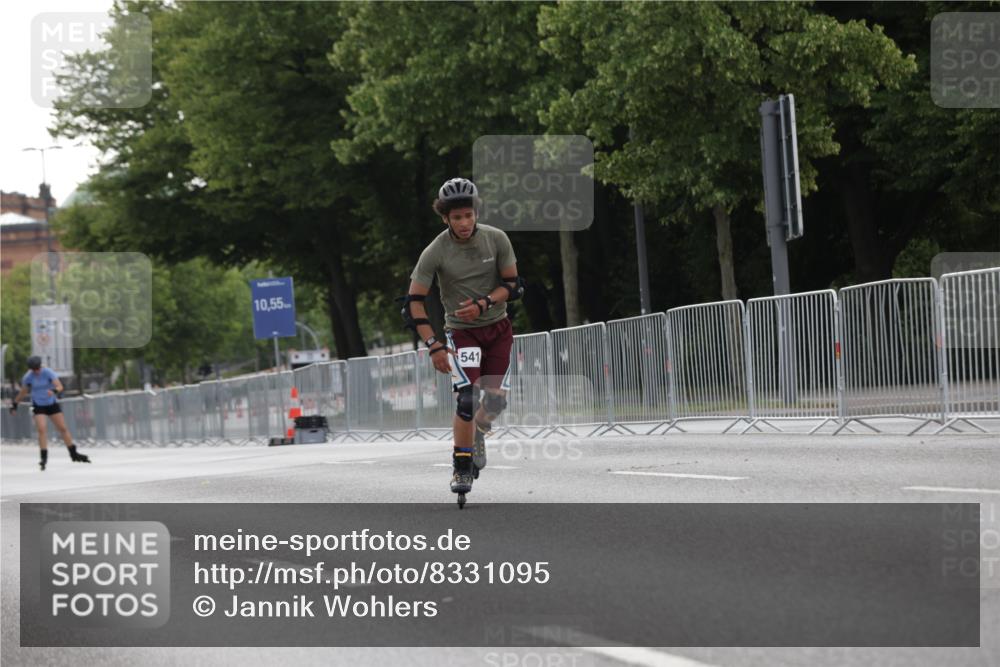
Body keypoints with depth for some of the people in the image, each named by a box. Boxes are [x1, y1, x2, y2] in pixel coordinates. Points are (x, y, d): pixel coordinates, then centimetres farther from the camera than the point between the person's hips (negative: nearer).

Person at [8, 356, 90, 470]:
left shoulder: (48, 373, -17)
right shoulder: (28, 377, -12)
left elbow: (60, 386, -25)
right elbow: (23, 392, 5)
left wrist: (54, 391, -46)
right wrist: (15, 404, 13)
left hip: (52, 404, 1)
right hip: (38, 406, -1)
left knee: (63, 428, 3)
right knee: (41, 429, -19)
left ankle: (74, 454, 16)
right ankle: (44, 457, -13)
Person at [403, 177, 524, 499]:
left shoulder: (496, 239, -11)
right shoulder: (435, 252, -17)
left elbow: (514, 285, -5)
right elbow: (413, 302, -15)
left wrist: (483, 303, -23)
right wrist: (434, 346, -22)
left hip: (498, 327, 3)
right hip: (461, 331, -3)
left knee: (496, 399, -4)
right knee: (467, 398, -19)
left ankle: (477, 433, 30)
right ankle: (461, 467, -8)